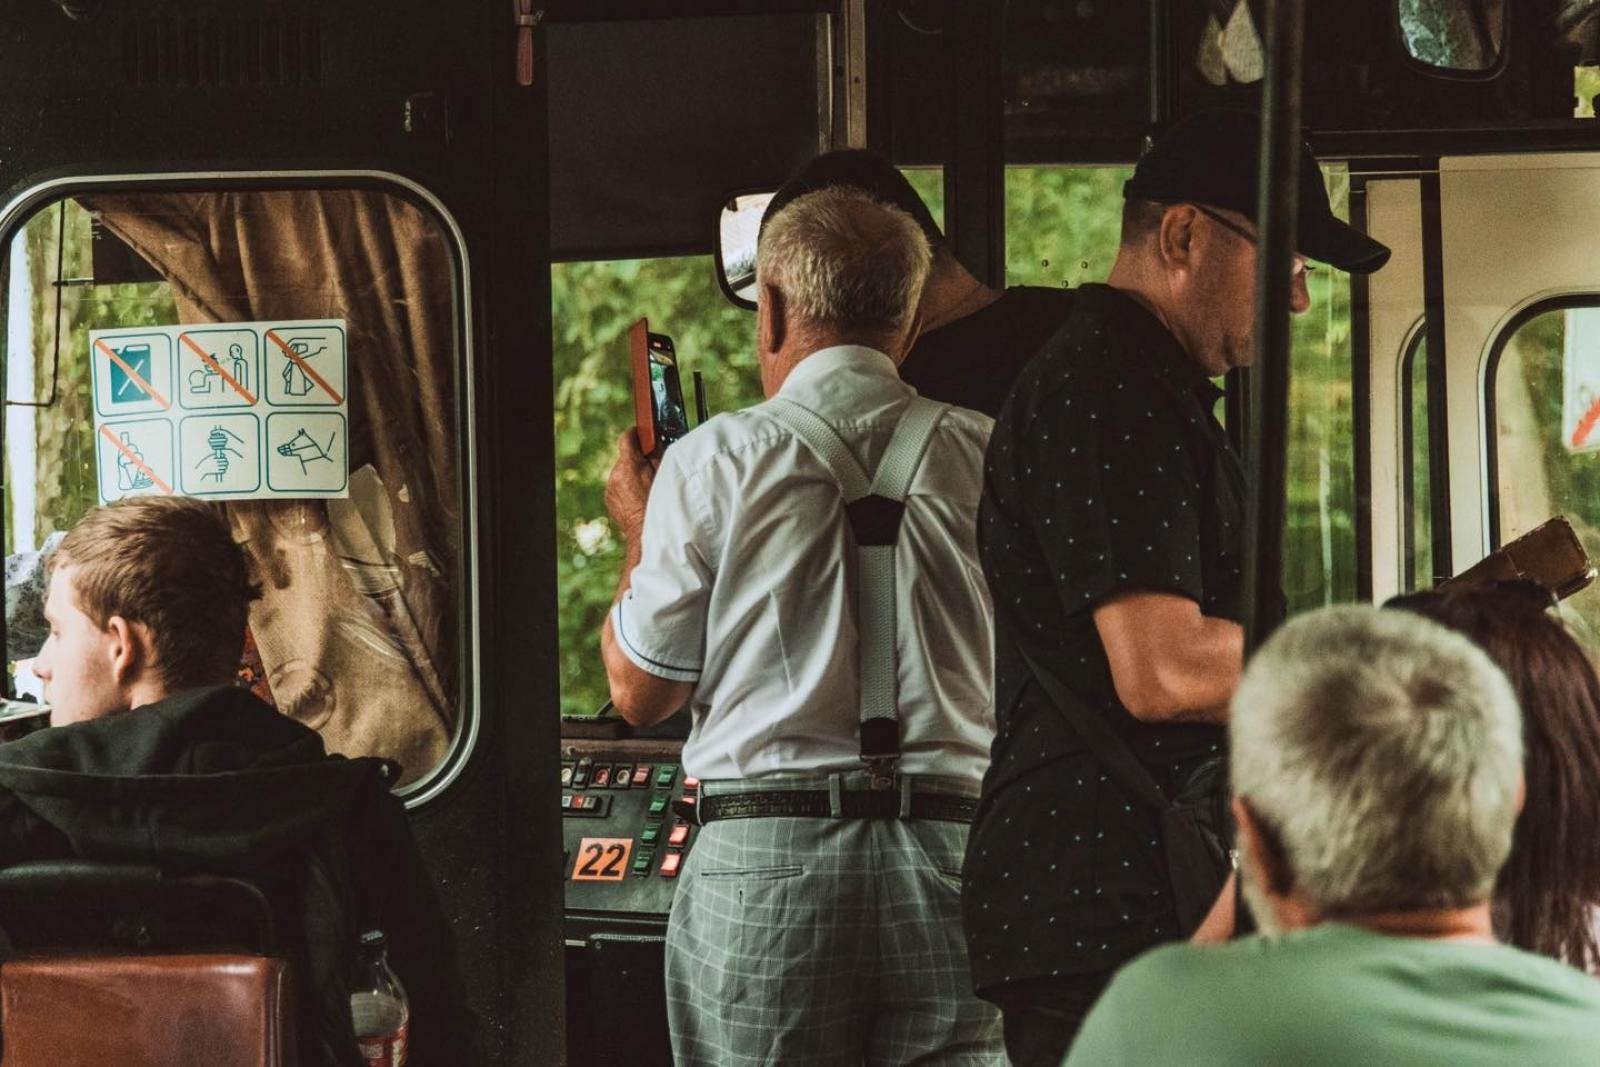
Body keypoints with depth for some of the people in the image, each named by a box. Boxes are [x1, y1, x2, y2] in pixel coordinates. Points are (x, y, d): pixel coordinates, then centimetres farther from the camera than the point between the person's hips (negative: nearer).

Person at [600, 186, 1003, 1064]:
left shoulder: (716, 462, -2)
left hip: (765, 859, -2)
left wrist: (638, 532, 21)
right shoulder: (985, 457, 4)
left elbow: (639, 689, 5)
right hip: (948, 850, 2)